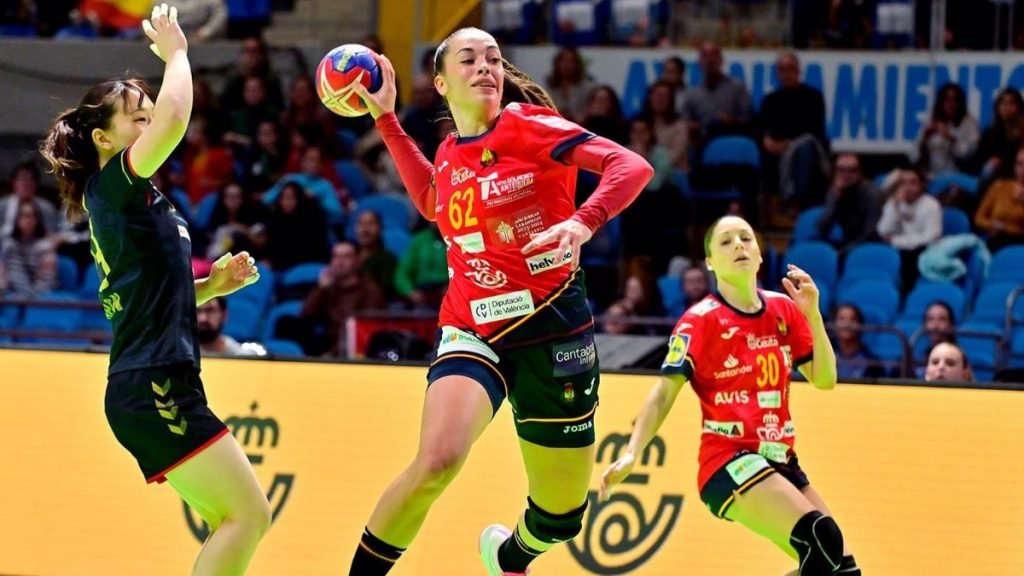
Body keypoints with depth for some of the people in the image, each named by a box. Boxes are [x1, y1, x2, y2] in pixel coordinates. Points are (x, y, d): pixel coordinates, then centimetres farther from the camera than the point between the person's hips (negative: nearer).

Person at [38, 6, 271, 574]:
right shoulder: (114, 183, -8)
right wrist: (175, 52, -11)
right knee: (248, 512, -13)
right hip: (153, 384, -10)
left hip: (155, 388, 10)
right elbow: (174, 120, -26)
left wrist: (214, 284, 12)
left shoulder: (129, 199, 20)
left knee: (229, 523, 10)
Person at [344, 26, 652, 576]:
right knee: (437, 460, -29)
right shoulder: (449, 153, 9)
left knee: (561, 518, 8)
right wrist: (385, 118, 29)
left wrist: (581, 223, -34)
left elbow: (632, 166, -17)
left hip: (551, 328, -2)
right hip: (472, 332, 2)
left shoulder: (527, 124, -7)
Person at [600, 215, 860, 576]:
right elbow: (664, 392, -9)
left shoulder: (784, 311, 9)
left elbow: (824, 379, 8)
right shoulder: (701, 320, -6)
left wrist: (812, 314, -5)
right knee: (820, 536, -28)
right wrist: (632, 453, -21)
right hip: (729, 461, -7)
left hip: (779, 460, 7)